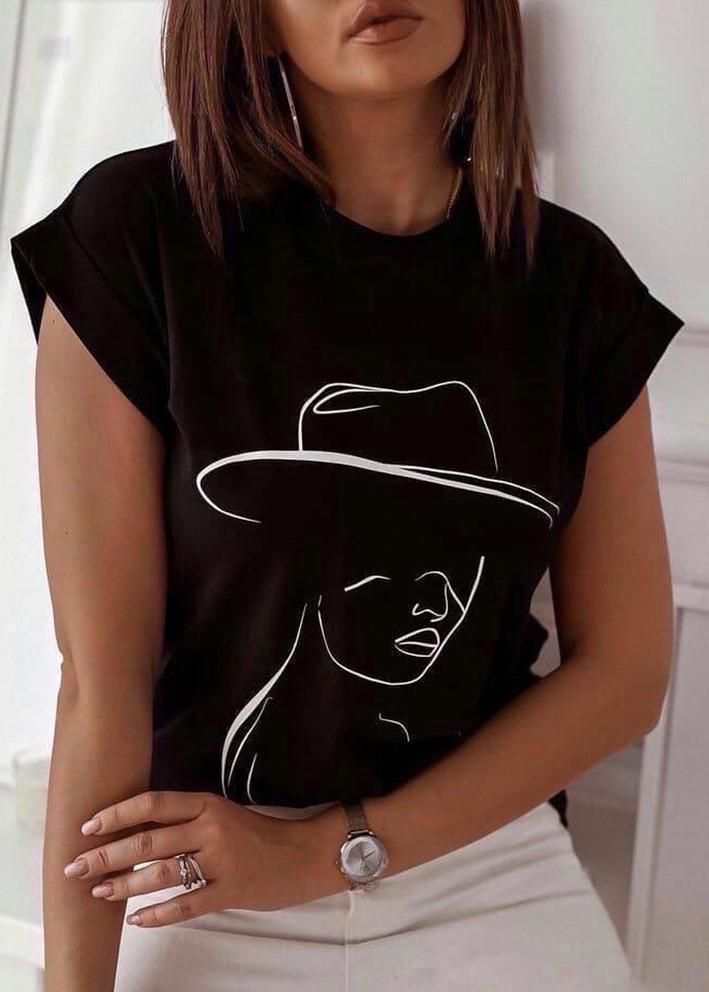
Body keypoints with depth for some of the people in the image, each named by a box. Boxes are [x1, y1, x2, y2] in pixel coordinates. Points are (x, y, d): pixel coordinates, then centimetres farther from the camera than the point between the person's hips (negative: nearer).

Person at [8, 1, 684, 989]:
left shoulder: (574, 279, -4)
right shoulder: (139, 230, -13)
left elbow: (627, 670, -3)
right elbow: (103, 676, -14)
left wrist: (334, 852, -11)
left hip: (493, 880, 2)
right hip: (190, 895, -2)